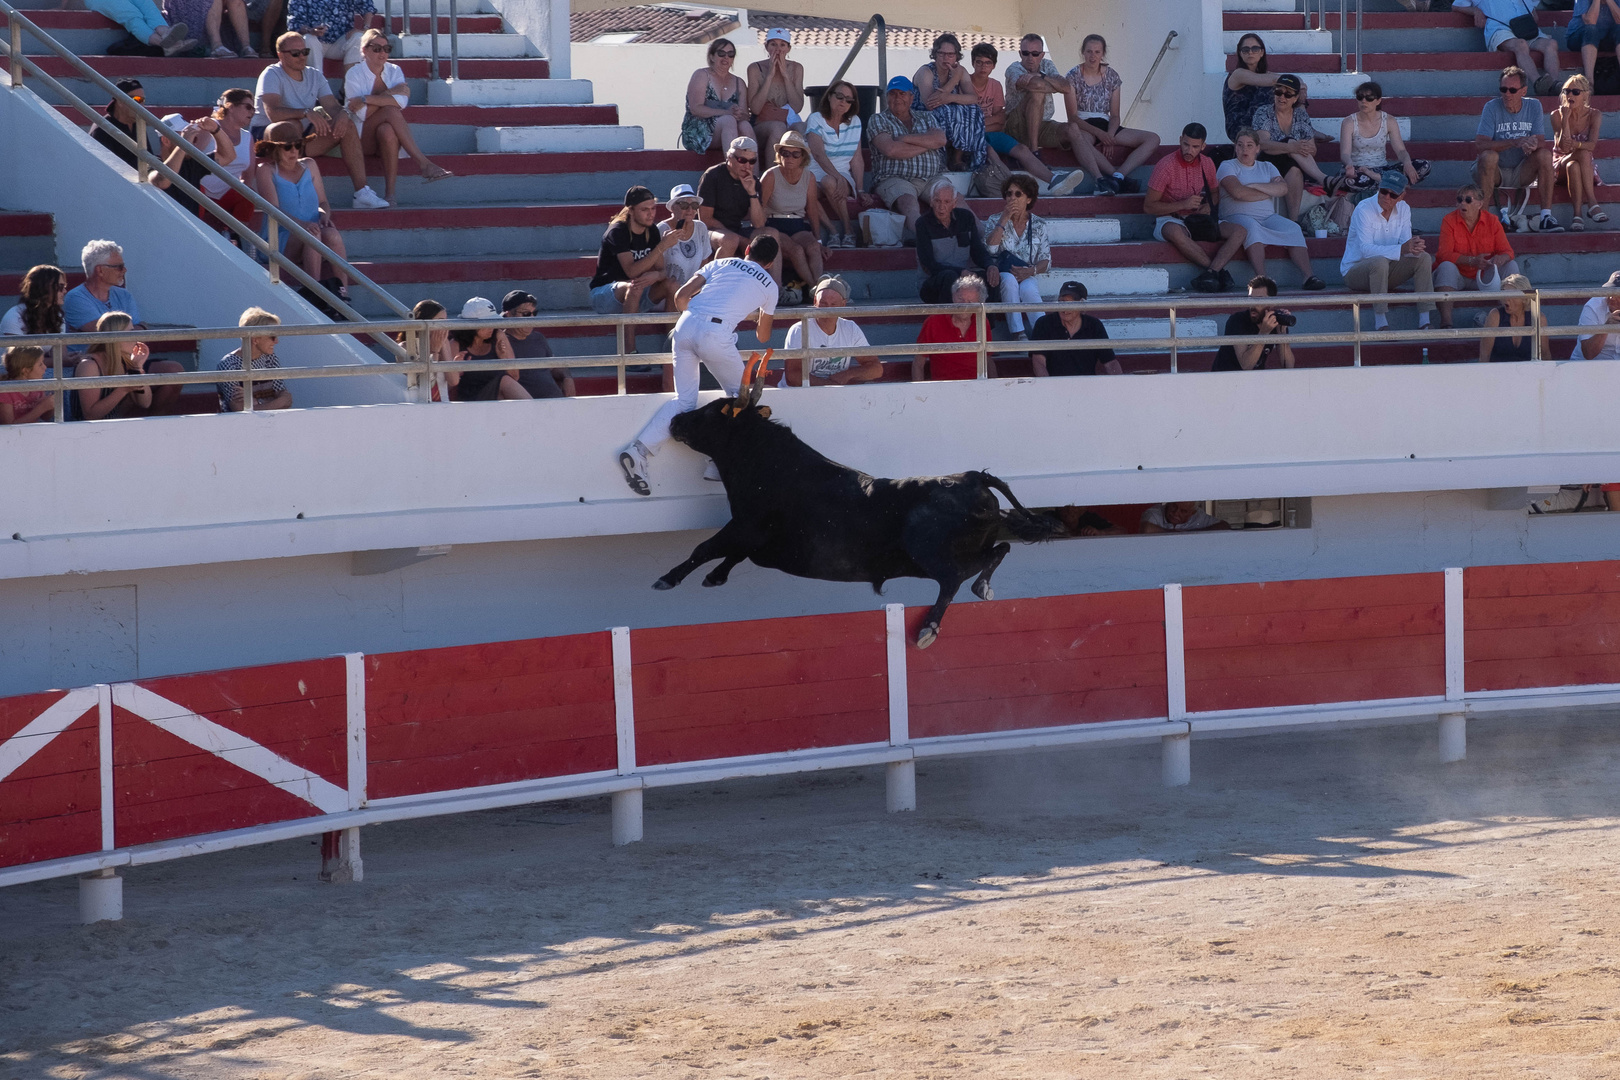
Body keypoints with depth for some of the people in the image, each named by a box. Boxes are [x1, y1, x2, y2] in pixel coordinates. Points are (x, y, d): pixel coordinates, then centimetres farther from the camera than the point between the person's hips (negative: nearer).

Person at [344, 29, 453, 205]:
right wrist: (390, 94, -12)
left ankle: (390, 192, -39)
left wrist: (366, 100, -20)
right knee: (391, 110, -31)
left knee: (387, 131, -36)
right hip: (361, 137, -3)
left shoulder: (394, 72, 7)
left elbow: (402, 102, -15)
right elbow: (362, 114, -17)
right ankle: (423, 163, -39)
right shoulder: (354, 74, -3)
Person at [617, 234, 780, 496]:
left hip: (686, 325, 4)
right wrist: (756, 324, 57)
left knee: (684, 400, 11)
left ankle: (639, 451, -6)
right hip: (717, 334, -3)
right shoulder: (768, 285, 21)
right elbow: (763, 337, 33)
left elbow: (681, 296, 15)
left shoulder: (721, 263, 26)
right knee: (740, 395, 19)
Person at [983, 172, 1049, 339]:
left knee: (1028, 289, -36)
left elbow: (1046, 261, 6)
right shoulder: (995, 221, 11)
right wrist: (1004, 219, -8)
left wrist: (1031, 271, -15)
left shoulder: (1038, 225, 12)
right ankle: (1018, 333, -43)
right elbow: (990, 248, -9)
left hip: (1029, 277, 0)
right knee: (1009, 280, -36)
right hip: (1001, 279, 0)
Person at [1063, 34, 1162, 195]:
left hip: (1106, 126, 5)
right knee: (1077, 138, -44)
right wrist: (1099, 133, -21)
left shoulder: (1111, 76, 9)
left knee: (1153, 139, -16)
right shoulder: (1074, 76, -2)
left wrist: (1109, 137, -14)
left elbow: (1115, 115, 7)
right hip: (1083, 127, -5)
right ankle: (1118, 177, -54)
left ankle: (1118, 176, -38)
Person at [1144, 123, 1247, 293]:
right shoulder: (1166, 165, -11)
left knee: (1239, 231, -18)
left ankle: (1211, 272, -35)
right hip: (1170, 220, -5)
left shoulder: (1207, 164, 5)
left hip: (1198, 220, 5)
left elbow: (1214, 193, 24)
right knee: (1176, 232, -43)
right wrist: (1183, 204, -22)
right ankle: (1219, 270, -33)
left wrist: (1208, 206, -2)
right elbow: (1148, 206, -11)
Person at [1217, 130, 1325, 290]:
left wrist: (1254, 186, -5)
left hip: (1269, 216, 4)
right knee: (1252, 227, -39)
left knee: (1293, 228, -24)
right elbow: (1238, 192, -10)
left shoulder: (1267, 167, 23)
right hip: (1238, 216, -4)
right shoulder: (1227, 167, 10)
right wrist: (1270, 190, 1)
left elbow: (1283, 188, 3)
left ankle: (1308, 276, -36)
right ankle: (1261, 278, -51)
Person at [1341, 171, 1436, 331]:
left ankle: (1424, 322, -21)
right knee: (1380, 262, -38)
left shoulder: (1403, 209, 1)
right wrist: (1401, 249, -40)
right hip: (1356, 270, -6)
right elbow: (1366, 249, -30)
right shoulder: (1364, 209, -19)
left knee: (1423, 258, -16)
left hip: (1386, 270, 6)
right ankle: (1380, 324, -38)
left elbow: (1405, 244, -7)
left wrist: (1414, 247, -33)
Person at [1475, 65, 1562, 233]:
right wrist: (1515, 142, -34)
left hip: (1521, 173, 3)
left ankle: (1546, 217, -25)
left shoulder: (1534, 106, -1)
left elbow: (1541, 142, -9)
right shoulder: (1491, 108, -11)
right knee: (1489, 155, -34)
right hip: (1495, 173, -3)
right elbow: (1479, 144, -24)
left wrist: (1533, 144, -35)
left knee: (1545, 154, -23)